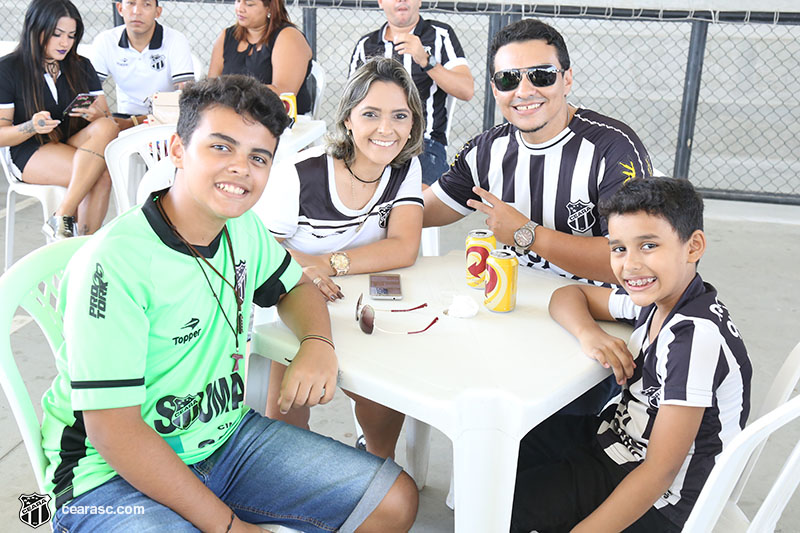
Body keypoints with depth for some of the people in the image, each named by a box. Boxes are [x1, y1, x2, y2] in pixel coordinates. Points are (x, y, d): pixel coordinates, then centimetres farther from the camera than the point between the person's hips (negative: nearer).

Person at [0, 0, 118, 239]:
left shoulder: (82, 67, 12)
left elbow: (108, 118, 8)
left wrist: (95, 115, -17)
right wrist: (32, 127, -25)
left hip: (76, 146, 4)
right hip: (30, 154, -4)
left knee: (107, 128, -31)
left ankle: (62, 217, -31)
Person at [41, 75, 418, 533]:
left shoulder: (242, 227, -1)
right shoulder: (115, 262, -24)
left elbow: (296, 285, 18)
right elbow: (113, 430, -23)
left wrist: (318, 342, -6)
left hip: (225, 438, 7)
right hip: (113, 475, -6)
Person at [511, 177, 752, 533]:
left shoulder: (695, 338, -29)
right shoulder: (654, 297, -5)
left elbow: (660, 472, -28)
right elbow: (568, 296, 9)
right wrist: (588, 333, -13)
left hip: (656, 503, -8)